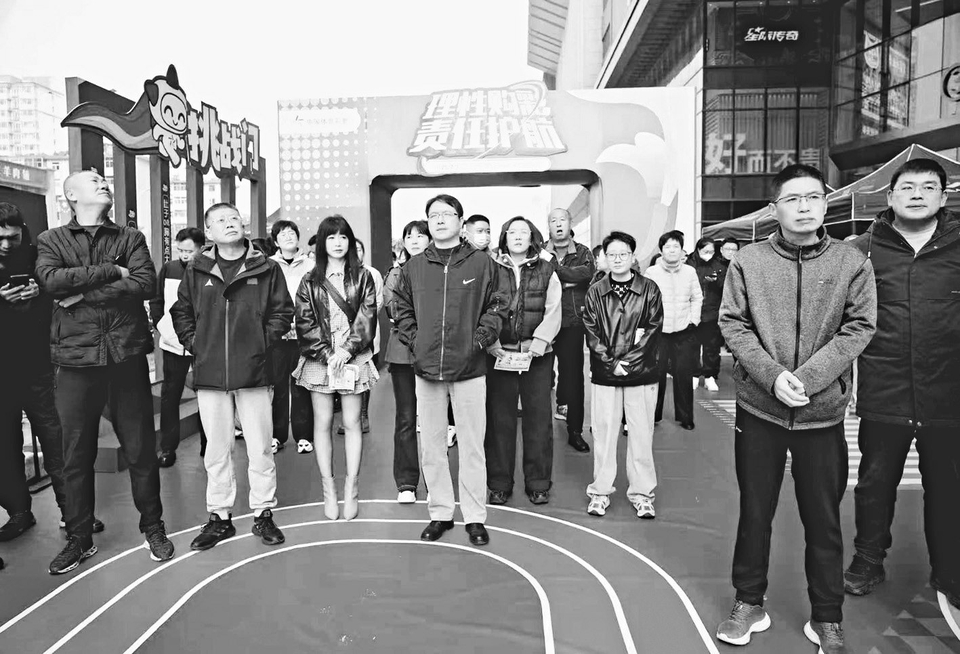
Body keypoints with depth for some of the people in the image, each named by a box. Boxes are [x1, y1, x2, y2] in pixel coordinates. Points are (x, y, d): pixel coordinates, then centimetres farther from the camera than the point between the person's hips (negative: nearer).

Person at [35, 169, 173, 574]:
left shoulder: (131, 238, 10)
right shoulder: (52, 240, 9)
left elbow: (146, 284, -8)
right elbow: (50, 280, -12)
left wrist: (84, 293, -10)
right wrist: (111, 272, -11)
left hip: (126, 357, 0)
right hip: (76, 361, 0)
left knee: (141, 450, 7)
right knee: (76, 457, 8)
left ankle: (152, 527, 24)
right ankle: (79, 539, 25)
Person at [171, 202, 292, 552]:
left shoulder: (266, 268, 1)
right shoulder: (196, 271, 6)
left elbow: (283, 310, 4)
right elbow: (180, 311, 15)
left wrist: (263, 341, -4)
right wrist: (194, 342, 4)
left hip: (253, 372, -2)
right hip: (210, 375, 2)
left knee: (260, 448, 5)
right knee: (216, 450, 11)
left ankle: (263, 514, 19)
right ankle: (220, 516, 24)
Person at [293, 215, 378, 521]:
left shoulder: (363, 277, 5)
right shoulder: (310, 281, 7)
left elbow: (367, 318, -3)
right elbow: (304, 323, 1)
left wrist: (347, 350, -13)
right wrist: (326, 352, -10)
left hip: (354, 359, -1)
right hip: (318, 359, 1)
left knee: (352, 423, 2)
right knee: (323, 424, 4)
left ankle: (350, 490, 10)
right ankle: (329, 490, 13)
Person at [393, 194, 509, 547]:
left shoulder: (482, 263, -1)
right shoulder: (413, 266, 6)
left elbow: (497, 305, 2)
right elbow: (402, 309, 14)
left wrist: (479, 340, -7)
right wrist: (414, 342, 2)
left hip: (469, 369, -2)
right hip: (427, 369, 3)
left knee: (471, 446, 5)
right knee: (431, 446, 11)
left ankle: (475, 516, 19)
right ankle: (440, 512, 26)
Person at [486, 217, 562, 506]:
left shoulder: (546, 271, 7)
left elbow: (553, 312, 0)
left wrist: (538, 343, -13)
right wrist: (493, 343, -14)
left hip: (537, 354, 0)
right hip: (499, 353, 0)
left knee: (538, 417, 4)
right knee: (499, 418, 4)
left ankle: (538, 484, 17)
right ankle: (499, 484, 16)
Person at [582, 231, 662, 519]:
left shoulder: (649, 289, 2)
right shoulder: (595, 291, 5)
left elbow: (654, 328, -3)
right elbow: (591, 332, 1)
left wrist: (629, 361, -11)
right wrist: (611, 363, -9)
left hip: (641, 373, -1)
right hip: (604, 374, 1)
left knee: (641, 433, 5)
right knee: (603, 432, 6)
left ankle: (642, 493, 18)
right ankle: (600, 491, 18)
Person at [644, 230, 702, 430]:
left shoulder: (690, 272, 4)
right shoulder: (651, 272, -3)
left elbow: (697, 298, 13)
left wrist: (694, 320, 5)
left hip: (684, 333, 2)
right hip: (658, 331, -2)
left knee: (684, 375, 3)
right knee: (657, 374, 0)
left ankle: (685, 417, 16)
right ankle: (653, 415, 15)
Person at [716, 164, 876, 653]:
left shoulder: (853, 263, -1)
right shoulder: (748, 262, -2)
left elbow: (858, 328, -4)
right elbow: (732, 324, -3)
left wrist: (807, 378, -16)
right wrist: (772, 375, -16)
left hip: (823, 412, 0)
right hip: (759, 409, 0)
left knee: (823, 520, 12)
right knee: (754, 512, 12)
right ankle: (749, 603, 30)